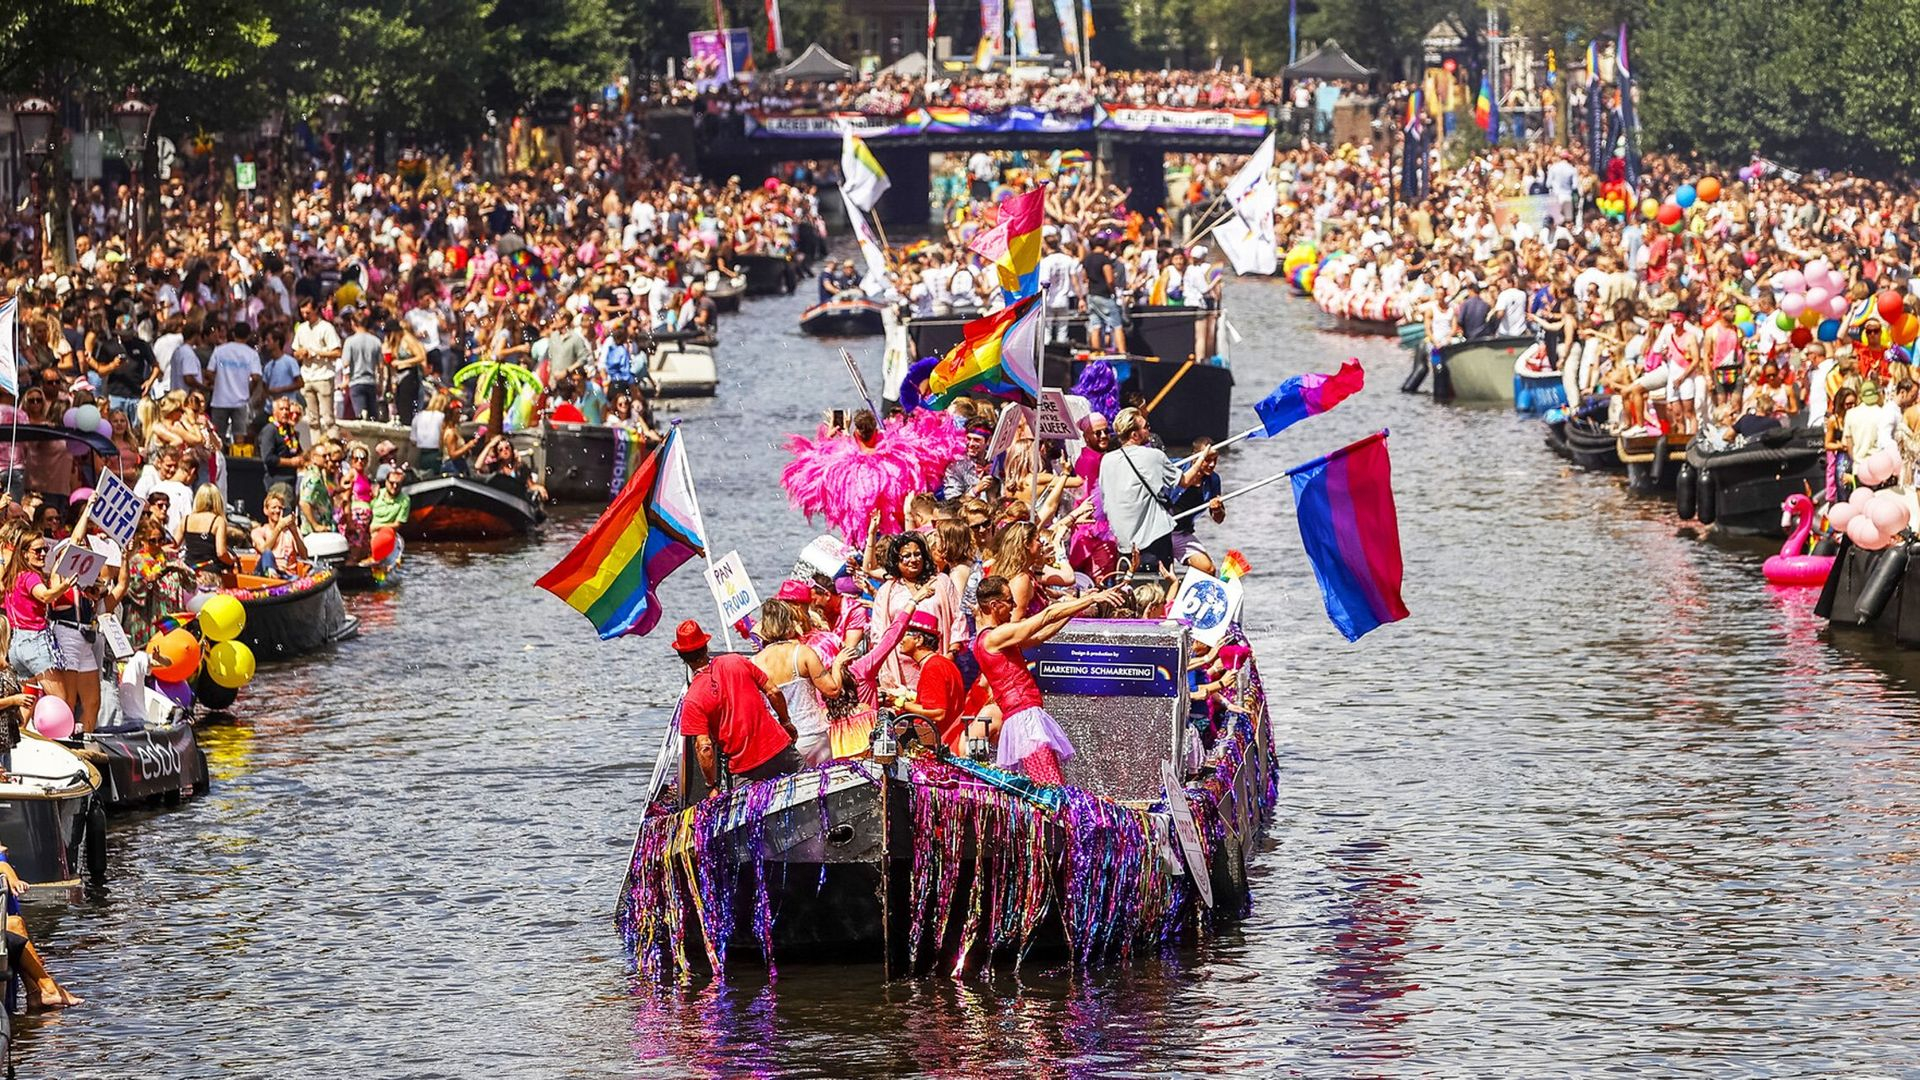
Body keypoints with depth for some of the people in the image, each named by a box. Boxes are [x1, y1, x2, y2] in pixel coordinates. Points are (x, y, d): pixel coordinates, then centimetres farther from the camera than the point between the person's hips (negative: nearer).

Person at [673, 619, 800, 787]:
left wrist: (713, 786, -5)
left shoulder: (692, 701, -12)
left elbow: (704, 748, -15)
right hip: (780, 748, 3)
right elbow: (772, 692, 3)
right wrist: (786, 723, 20)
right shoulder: (736, 662, -3)